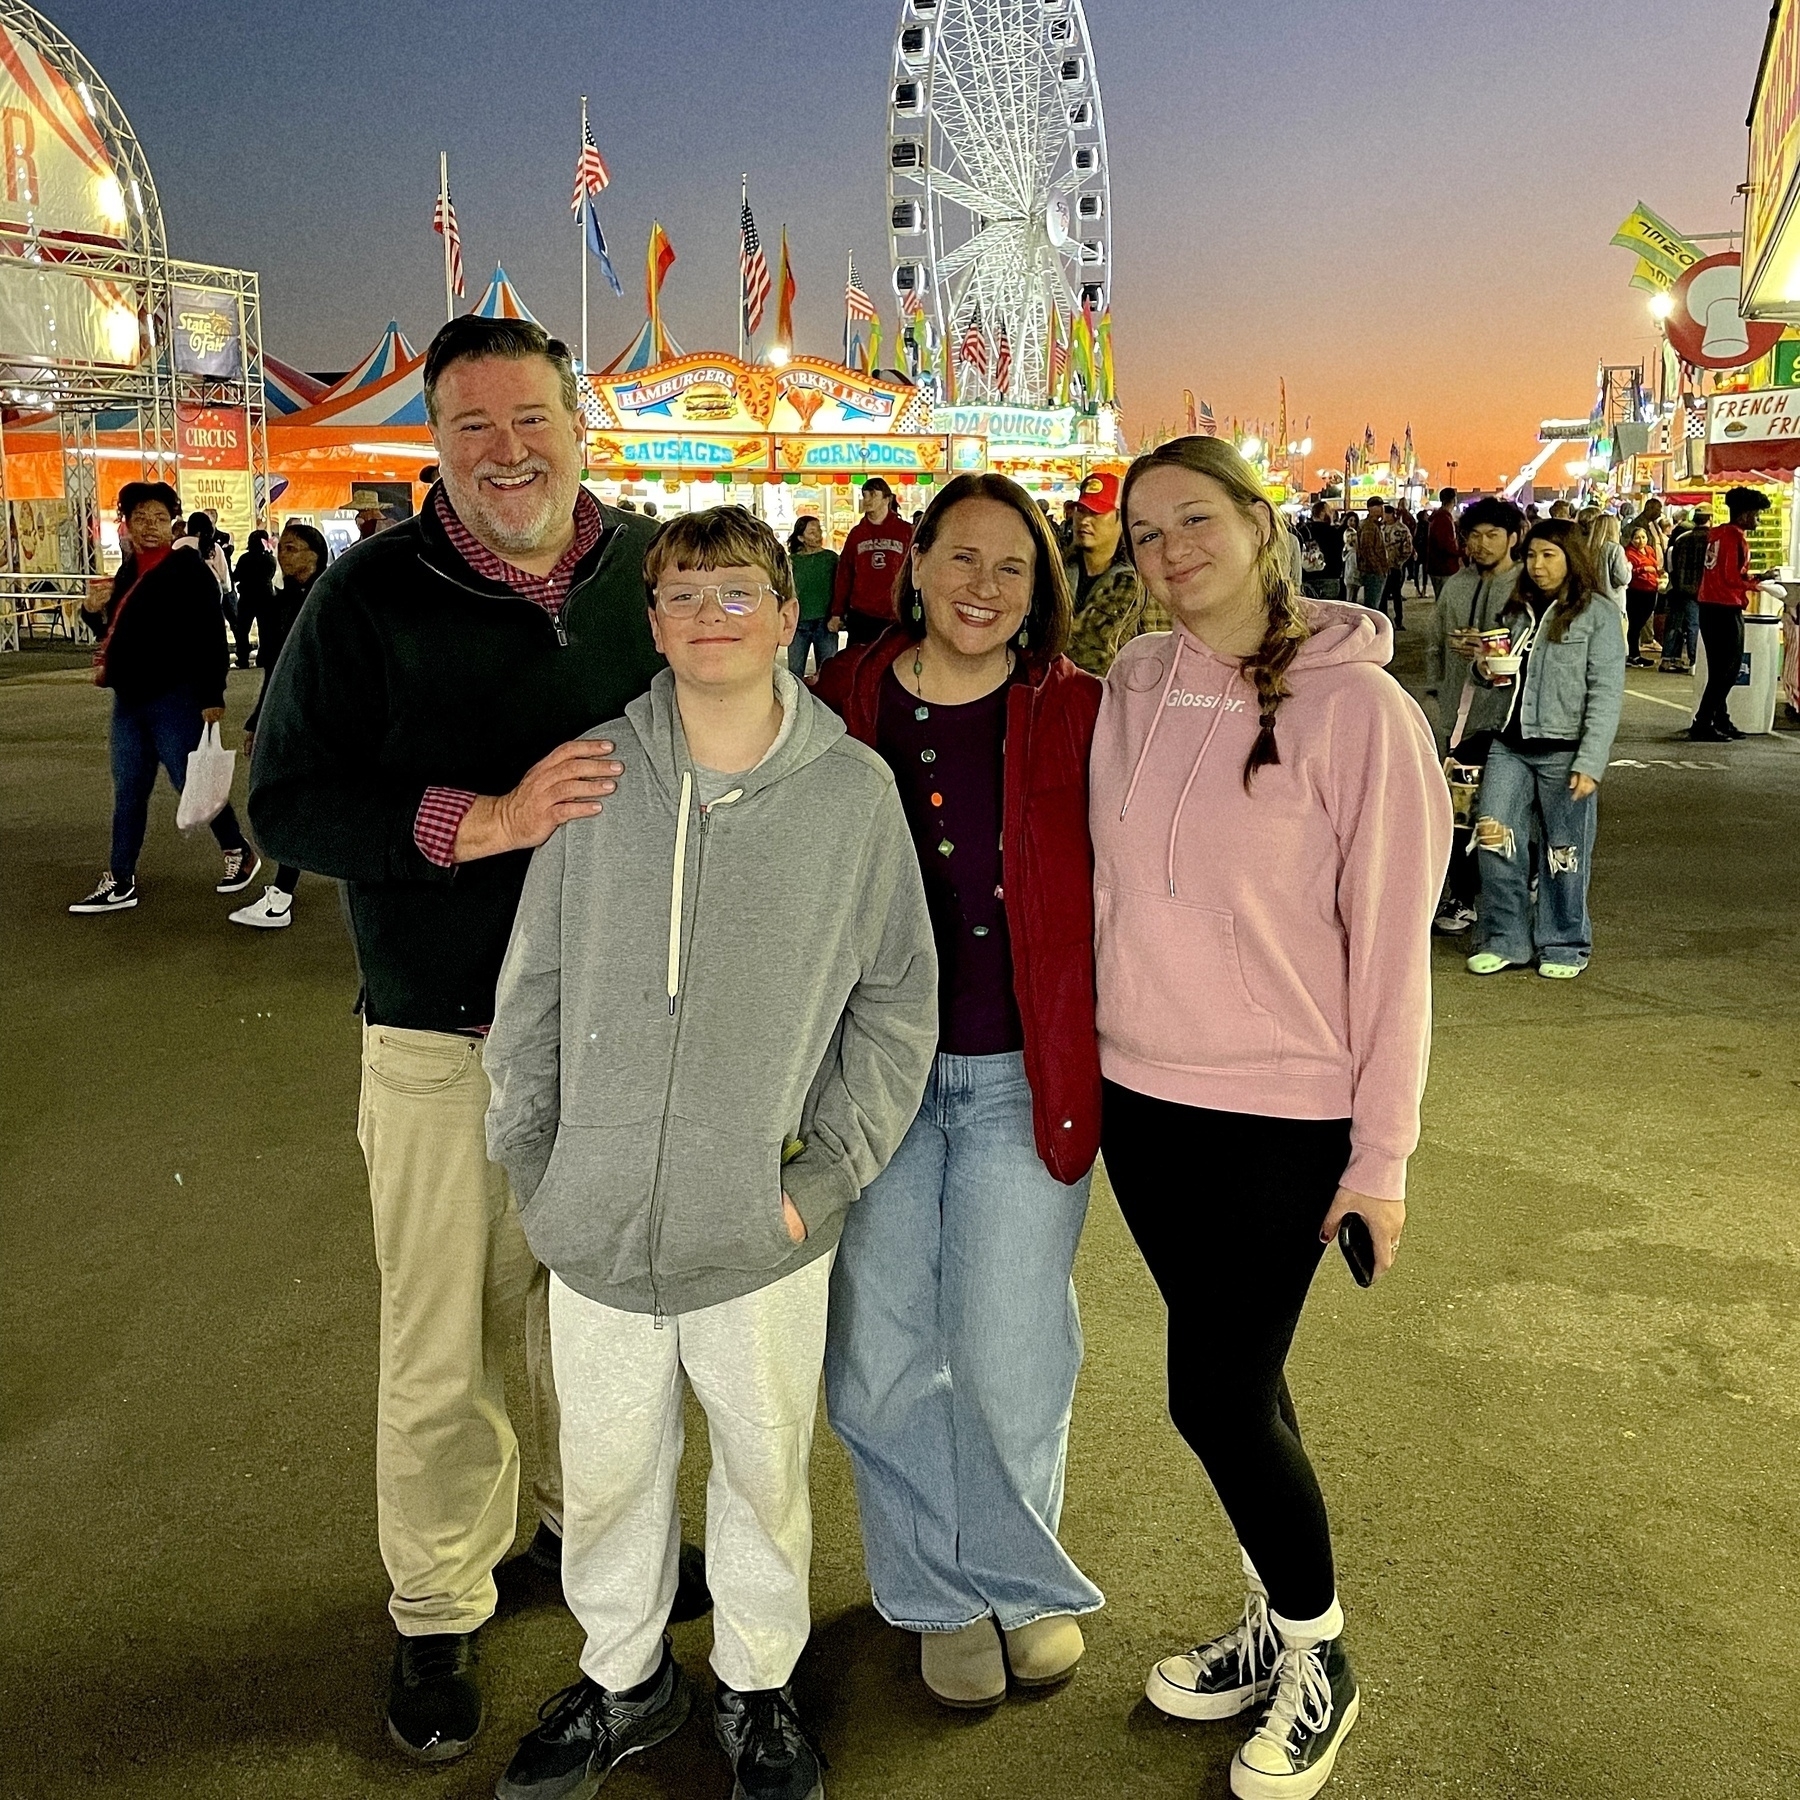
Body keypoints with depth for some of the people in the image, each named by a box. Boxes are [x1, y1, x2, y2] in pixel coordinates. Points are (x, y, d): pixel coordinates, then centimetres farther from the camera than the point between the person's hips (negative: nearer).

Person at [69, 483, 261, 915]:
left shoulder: (188, 569, -11)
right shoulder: (127, 572, 13)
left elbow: (212, 637, -16)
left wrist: (212, 696, -20)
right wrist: (94, 610, 3)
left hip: (176, 699, -8)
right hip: (130, 700, 8)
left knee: (191, 782, 1)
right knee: (128, 791, 10)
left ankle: (240, 852, 22)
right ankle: (119, 883, 17)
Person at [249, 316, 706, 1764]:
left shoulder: (649, 569, 2)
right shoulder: (371, 594, -8)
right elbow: (287, 800, -10)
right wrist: (486, 822, -23)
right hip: (446, 1038, -3)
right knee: (443, 1344, 6)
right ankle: (438, 1611, 28)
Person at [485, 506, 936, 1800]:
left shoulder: (853, 787, -5)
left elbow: (898, 997, 2)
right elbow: (536, 983, 5)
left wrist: (829, 1170, -4)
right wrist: (530, 1157, 3)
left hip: (764, 1231, -1)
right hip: (596, 1220, 1)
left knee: (765, 1473, 15)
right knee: (607, 1474, 17)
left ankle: (758, 1689, 41)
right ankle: (624, 1679, 43)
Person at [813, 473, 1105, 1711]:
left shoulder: (1076, 714, -5)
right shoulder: (845, 707, 0)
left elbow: (1116, 899, -2)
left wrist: (1092, 1065, -5)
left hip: (1022, 1076, -2)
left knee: (1008, 1355, 5)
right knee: (883, 1355, 10)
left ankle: (1022, 1576, 35)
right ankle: (942, 1591, 35)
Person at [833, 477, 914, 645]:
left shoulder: (905, 531, 2)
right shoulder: (856, 533, 10)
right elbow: (843, 575, 10)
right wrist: (837, 613, 8)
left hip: (895, 618, -2)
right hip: (860, 616, 3)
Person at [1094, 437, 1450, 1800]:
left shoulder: (1357, 707, -12)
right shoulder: (1133, 690, 2)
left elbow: (1391, 942, -10)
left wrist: (1382, 1153, -9)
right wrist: (1091, 1050, 8)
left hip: (1282, 1114, -4)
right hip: (1141, 1095, 5)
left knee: (1218, 1394, 0)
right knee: (1233, 1382, 16)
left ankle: (1319, 1664, 26)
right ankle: (1279, 1626, 38)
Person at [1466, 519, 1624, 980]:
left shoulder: (1597, 613, -5)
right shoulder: (1518, 609, 13)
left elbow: (1607, 693, -10)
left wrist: (1589, 763, -17)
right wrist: (1486, 667, 0)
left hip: (1564, 750, -5)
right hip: (1510, 745, 5)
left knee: (1563, 852, 3)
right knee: (1494, 838, 0)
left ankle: (1564, 946, 19)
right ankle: (1505, 940, 13)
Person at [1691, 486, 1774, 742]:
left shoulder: (1716, 533, 12)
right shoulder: (1737, 538, -14)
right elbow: (1733, 579, -20)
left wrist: (1751, 578, 16)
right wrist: (1757, 581, -4)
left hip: (1708, 606, 9)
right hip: (1726, 610, -9)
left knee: (1719, 670, 15)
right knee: (1728, 671, -3)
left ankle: (1720, 721, 22)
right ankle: (1702, 725, -5)